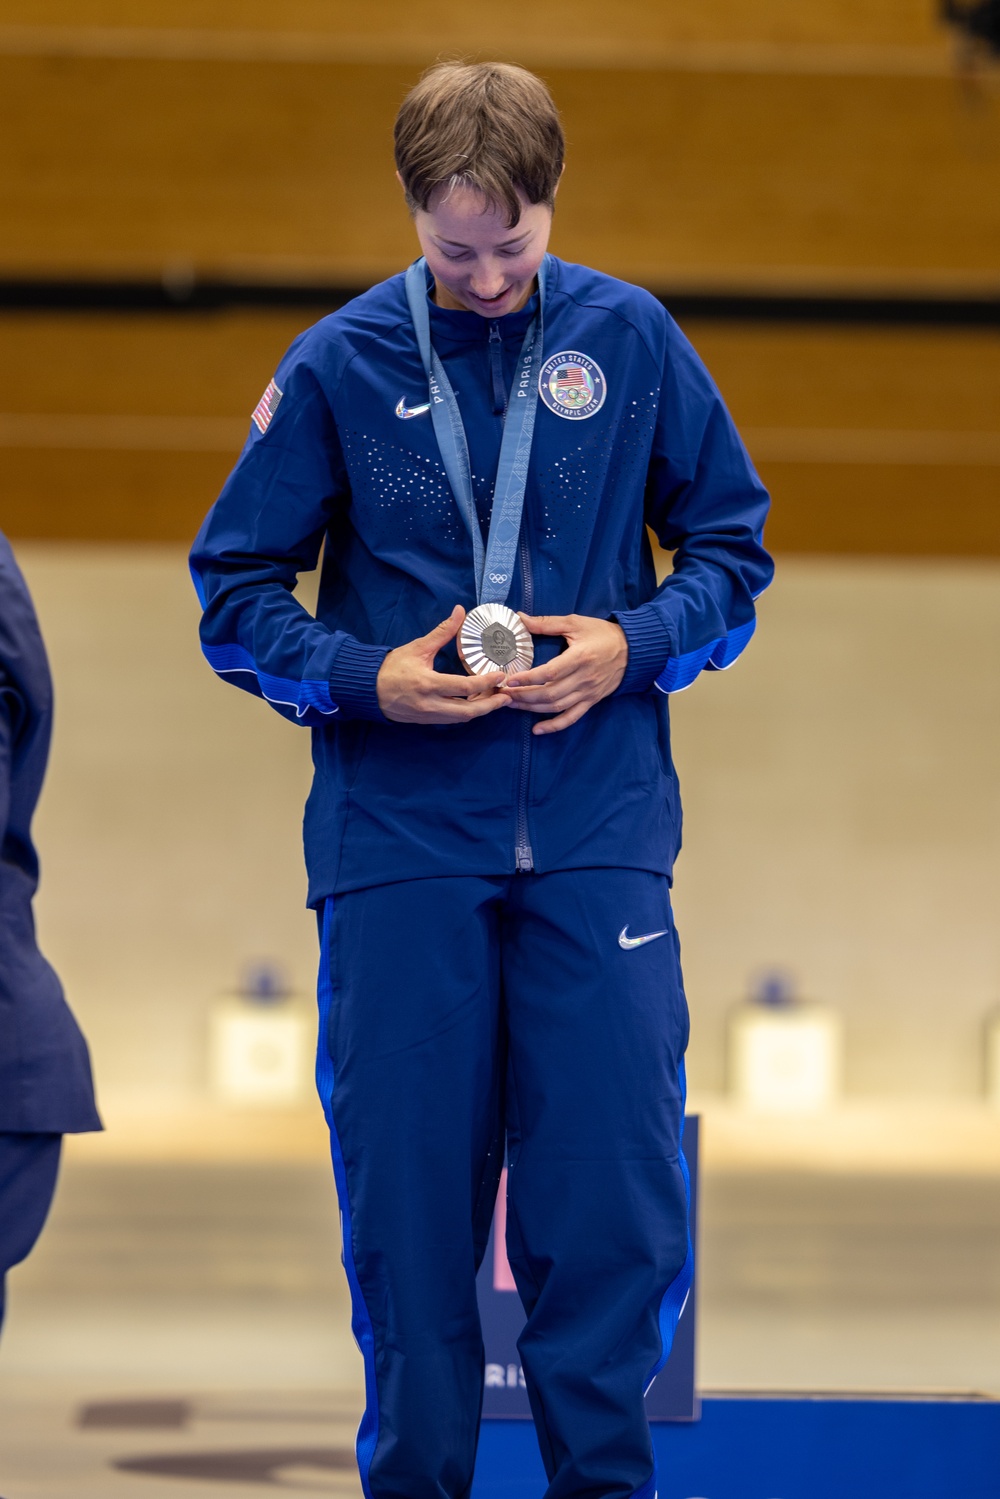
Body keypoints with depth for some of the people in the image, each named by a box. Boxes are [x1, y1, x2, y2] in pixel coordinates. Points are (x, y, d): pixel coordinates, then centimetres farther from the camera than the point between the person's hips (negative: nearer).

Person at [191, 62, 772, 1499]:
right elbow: (235, 598, 6)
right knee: (405, 1190, 3)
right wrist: (367, 678, -11)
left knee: (615, 1190, -2)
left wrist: (632, 645, -7)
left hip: (598, 838, 0)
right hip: (398, 843, 0)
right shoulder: (337, 365, 2)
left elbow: (731, 553, 11)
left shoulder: (632, 339, 4)